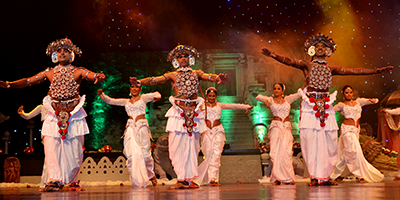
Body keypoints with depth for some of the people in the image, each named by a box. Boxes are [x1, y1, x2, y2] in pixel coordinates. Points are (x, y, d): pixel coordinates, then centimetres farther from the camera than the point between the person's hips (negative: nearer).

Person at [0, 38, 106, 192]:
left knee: (74, 149, 0)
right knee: (51, 147, -11)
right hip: (54, 115, 2)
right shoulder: (49, 73, 9)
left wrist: (100, 76, -37)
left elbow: (95, 76, -12)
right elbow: (29, 81, 5)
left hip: (74, 115, -1)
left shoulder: (78, 72, 3)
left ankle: (73, 181, 14)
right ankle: (55, 181, -9)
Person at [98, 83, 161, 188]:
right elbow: (110, 101, 18)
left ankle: (150, 174, 26)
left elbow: (156, 94, -6)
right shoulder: (126, 101, 19)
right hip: (131, 127, 2)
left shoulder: (143, 98, 10)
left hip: (142, 127, -2)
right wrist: (102, 95, -1)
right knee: (133, 153, -12)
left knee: (145, 153, -1)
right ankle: (138, 180, -9)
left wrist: (157, 96, -31)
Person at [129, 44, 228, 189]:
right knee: (177, 145, -8)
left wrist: (219, 78, -25)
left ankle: (189, 179, 6)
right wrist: (139, 82, -16)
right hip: (178, 112, -2)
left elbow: (209, 77, -2)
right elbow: (154, 80, 1)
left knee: (192, 146, 1)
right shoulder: (172, 76, 11)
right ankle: (181, 179, -4)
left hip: (194, 112, 2)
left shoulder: (196, 73, 15)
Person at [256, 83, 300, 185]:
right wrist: (266, 100, -25)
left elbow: (300, 94, 13)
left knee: (286, 151, -11)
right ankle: (277, 178, -6)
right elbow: (258, 97, -6)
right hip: (276, 126, -1)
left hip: (287, 127, 1)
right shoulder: (271, 100, 8)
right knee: (276, 151, -9)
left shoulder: (287, 99, 15)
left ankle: (288, 177, -8)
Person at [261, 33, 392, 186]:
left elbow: (353, 71, 14)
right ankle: (314, 176, -1)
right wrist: (273, 55, -25)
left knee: (329, 141, -4)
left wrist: (376, 71, 11)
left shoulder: (330, 68, 15)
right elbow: (289, 62, -7)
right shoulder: (307, 65, 8)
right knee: (310, 139, -8)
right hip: (309, 105, -3)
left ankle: (324, 176, 6)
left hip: (325, 106, 3)